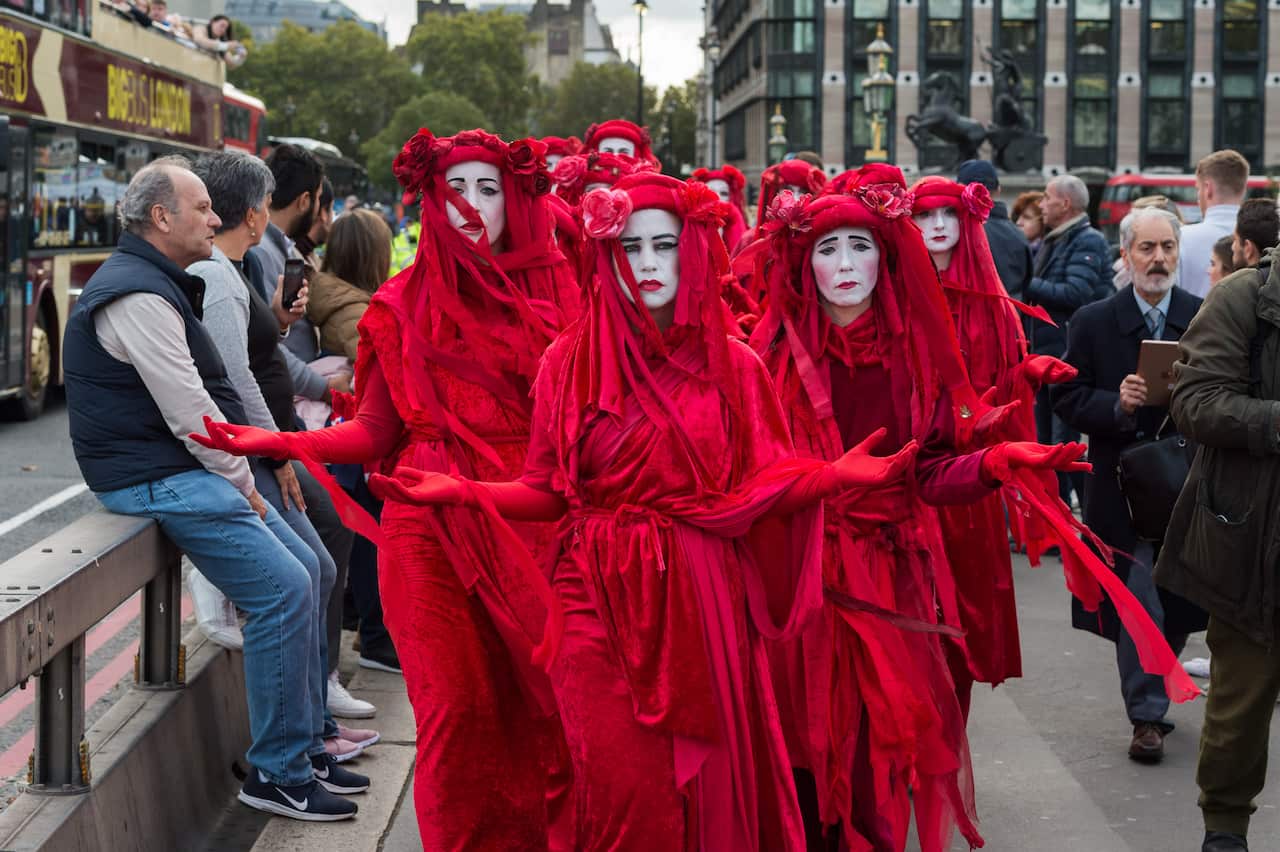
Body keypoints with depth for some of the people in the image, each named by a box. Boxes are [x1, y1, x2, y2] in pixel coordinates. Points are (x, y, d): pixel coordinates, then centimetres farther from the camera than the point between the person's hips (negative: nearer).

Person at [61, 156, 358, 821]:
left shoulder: (158, 285, 19)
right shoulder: (138, 296, -17)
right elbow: (188, 411, -20)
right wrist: (242, 481, -9)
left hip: (185, 468, 11)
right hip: (158, 481, -11)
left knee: (304, 568, 11)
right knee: (283, 591, -16)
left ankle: (302, 741, 17)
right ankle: (277, 775, -9)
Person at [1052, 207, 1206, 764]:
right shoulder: (1094, 322, 0)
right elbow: (1067, 399, -1)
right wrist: (1117, 405, -19)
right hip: (1123, 484, -2)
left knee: (1180, 602, 12)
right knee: (1137, 604, -3)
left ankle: (1151, 692, 34)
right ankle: (1147, 715, 9)